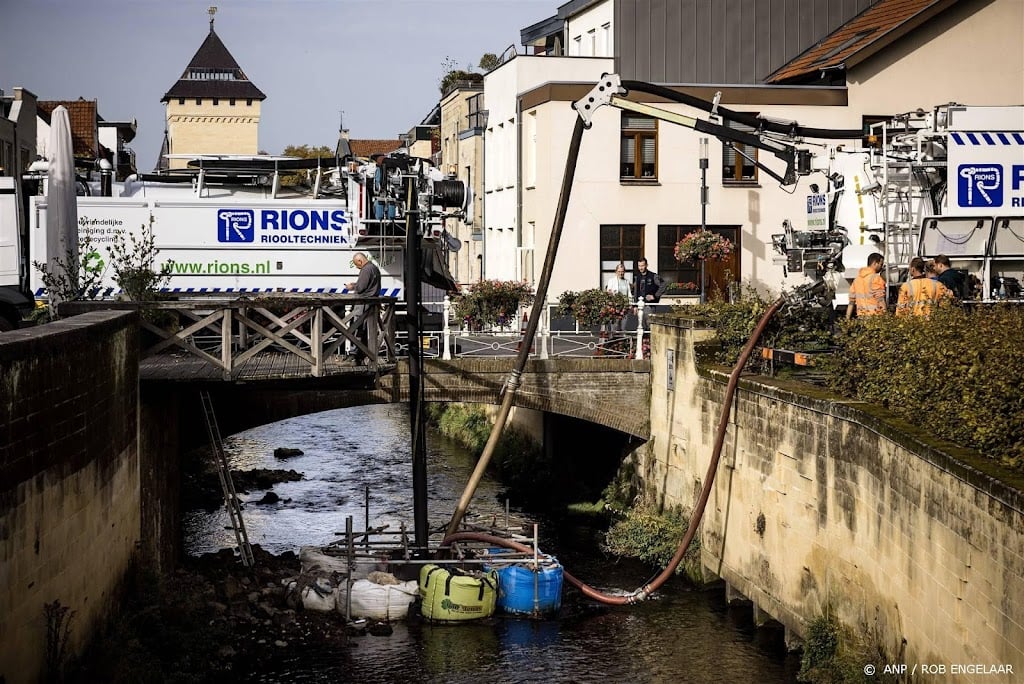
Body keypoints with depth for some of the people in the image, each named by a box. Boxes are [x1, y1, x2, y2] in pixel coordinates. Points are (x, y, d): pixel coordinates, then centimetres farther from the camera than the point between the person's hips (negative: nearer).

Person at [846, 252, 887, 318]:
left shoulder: (857, 278, 14)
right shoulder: (876, 278, -8)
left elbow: (851, 301, 16)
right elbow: (880, 301, -12)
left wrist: (847, 320, 18)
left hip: (861, 316, 7)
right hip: (874, 317, -7)